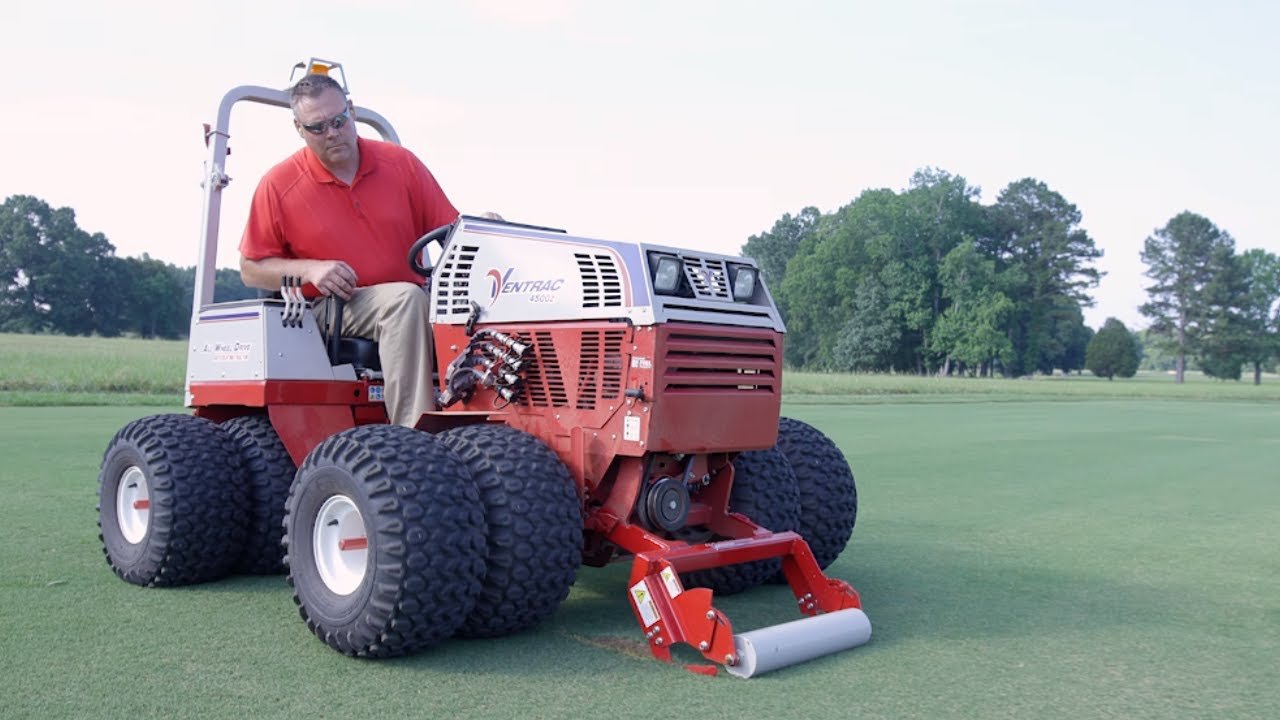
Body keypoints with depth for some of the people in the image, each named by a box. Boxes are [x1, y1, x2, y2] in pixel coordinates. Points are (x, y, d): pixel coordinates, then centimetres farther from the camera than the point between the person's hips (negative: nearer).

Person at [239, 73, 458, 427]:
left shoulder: (401, 163, 7)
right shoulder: (278, 185, 2)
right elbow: (251, 269, 6)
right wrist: (309, 269, -11)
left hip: (411, 300, 3)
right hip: (331, 308, -2)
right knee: (406, 298, -35)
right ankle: (413, 436, -39)